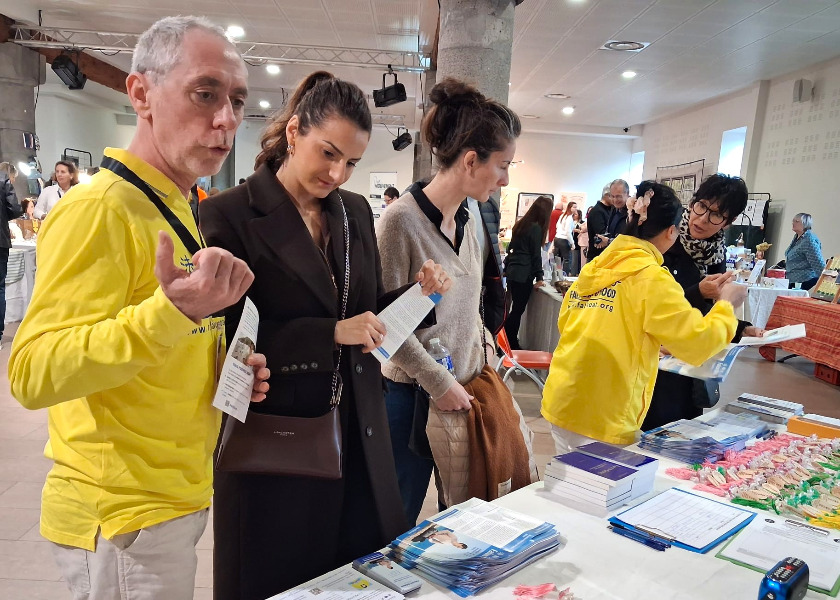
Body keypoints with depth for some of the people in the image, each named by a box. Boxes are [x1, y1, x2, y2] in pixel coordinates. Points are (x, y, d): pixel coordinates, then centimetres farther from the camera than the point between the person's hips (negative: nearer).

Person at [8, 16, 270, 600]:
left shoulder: (175, 210, 10)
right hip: (125, 517, -8)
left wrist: (223, 371, 1)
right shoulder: (100, 207, -19)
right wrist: (172, 311, -38)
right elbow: (32, 373, -26)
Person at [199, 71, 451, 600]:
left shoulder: (356, 212, 6)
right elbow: (226, 336, -14)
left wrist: (417, 291, -5)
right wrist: (331, 333, -21)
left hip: (358, 437, 5)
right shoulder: (230, 214, -11)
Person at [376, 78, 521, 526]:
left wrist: (485, 353, 7)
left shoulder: (468, 219, 7)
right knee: (399, 521, 10)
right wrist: (439, 383, -15)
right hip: (413, 395, -7)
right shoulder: (401, 220, -17)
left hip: (465, 389, 7)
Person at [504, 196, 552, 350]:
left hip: (511, 272, 8)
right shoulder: (536, 228, -11)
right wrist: (539, 278, -6)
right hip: (523, 275, -8)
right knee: (517, 310, -3)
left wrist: (507, 269, 26)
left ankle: (510, 342, 20)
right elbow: (536, 255, -11)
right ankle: (512, 345, 3)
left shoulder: (521, 224, 12)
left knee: (515, 309, 14)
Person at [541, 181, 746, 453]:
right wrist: (726, 304, 8)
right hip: (601, 419, -7)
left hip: (562, 404, 7)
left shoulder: (595, 267, 8)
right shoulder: (651, 279, -12)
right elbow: (698, 343, -10)